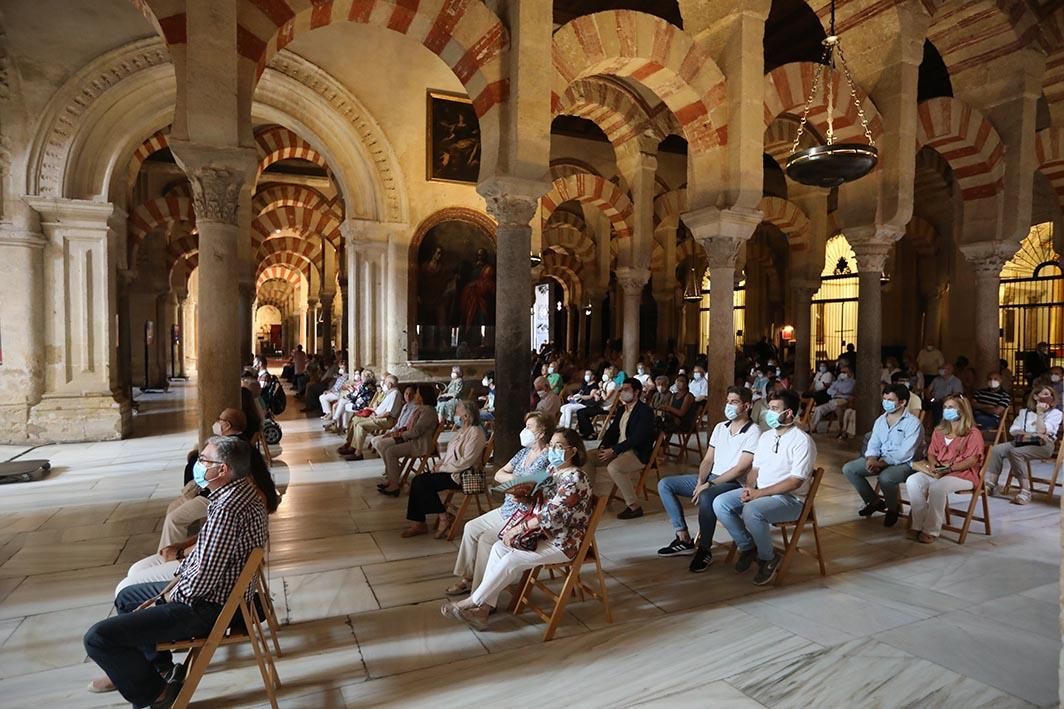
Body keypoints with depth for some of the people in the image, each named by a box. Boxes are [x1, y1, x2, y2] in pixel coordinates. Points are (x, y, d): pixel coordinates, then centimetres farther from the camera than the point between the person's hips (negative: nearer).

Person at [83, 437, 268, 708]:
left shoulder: (228, 509, -31)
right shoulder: (242, 489, 1)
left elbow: (203, 578, -28)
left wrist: (166, 599, -8)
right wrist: (166, 591, 7)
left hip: (209, 607, -10)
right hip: (220, 590, 10)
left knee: (98, 638, -12)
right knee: (126, 597, 28)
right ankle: (159, 666, 39)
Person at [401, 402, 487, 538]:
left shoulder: (475, 433, -17)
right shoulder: (462, 430, 14)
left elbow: (466, 461, -23)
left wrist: (443, 468, -16)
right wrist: (440, 463, 3)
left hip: (462, 475, -10)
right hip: (449, 470, 10)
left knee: (422, 483, -17)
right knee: (417, 480, -5)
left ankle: (444, 518, -4)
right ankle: (418, 523, -1)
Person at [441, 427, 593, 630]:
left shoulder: (575, 479, -20)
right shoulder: (553, 470, 7)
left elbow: (552, 516, -24)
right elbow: (539, 505, 14)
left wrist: (518, 529, -18)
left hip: (562, 542, -8)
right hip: (544, 533, 8)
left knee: (511, 560, -18)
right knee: (499, 547, -8)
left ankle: (471, 603, -2)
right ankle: (483, 608, -8)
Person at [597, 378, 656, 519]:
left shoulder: (645, 411, -13)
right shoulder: (623, 409, 13)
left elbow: (637, 438, -22)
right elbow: (612, 430, 13)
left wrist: (613, 450, -25)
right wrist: (603, 447, -6)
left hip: (637, 454, -8)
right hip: (619, 449, 9)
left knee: (613, 467, -33)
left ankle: (634, 507, -20)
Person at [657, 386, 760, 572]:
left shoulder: (753, 433, -10)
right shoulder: (720, 427, 13)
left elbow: (741, 469, -17)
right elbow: (708, 460, 12)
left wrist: (709, 485, -20)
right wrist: (700, 481, -7)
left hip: (734, 484, -8)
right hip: (710, 478, 8)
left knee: (706, 497, -40)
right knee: (664, 484, -4)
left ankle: (704, 550, -19)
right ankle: (684, 539, -4)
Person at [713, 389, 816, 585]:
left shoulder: (802, 441, -13)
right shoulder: (766, 437, 12)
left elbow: (795, 481, -19)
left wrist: (759, 493, -21)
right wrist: (748, 488, -4)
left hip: (789, 499, -8)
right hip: (759, 493, 8)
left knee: (752, 511, -35)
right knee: (720, 503, -12)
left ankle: (768, 558, -8)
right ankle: (748, 546, 6)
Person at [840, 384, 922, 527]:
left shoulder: (913, 423, -13)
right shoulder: (880, 420, 9)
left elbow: (904, 453, -21)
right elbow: (873, 445, 9)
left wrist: (880, 463, -25)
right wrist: (871, 460, -14)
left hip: (904, 463, -7)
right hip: (880, 460, 7)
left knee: (885, 477, -38)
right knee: (848, 469, -10)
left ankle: (893, 508, -5)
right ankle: (874, 501, 9)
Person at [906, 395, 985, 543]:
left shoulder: (973, 433, -4)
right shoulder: (939, 431, 18)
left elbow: (972, 460, -12)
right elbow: (931, 453, 19)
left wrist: (950, 468, -21)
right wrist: (933, 464, -4)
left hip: (963, 474, -7)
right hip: (938, 472, 7)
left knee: (937, 487, -36)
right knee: (912, 481, -21)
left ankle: (931, 530, -25)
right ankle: (918, 525, -18)